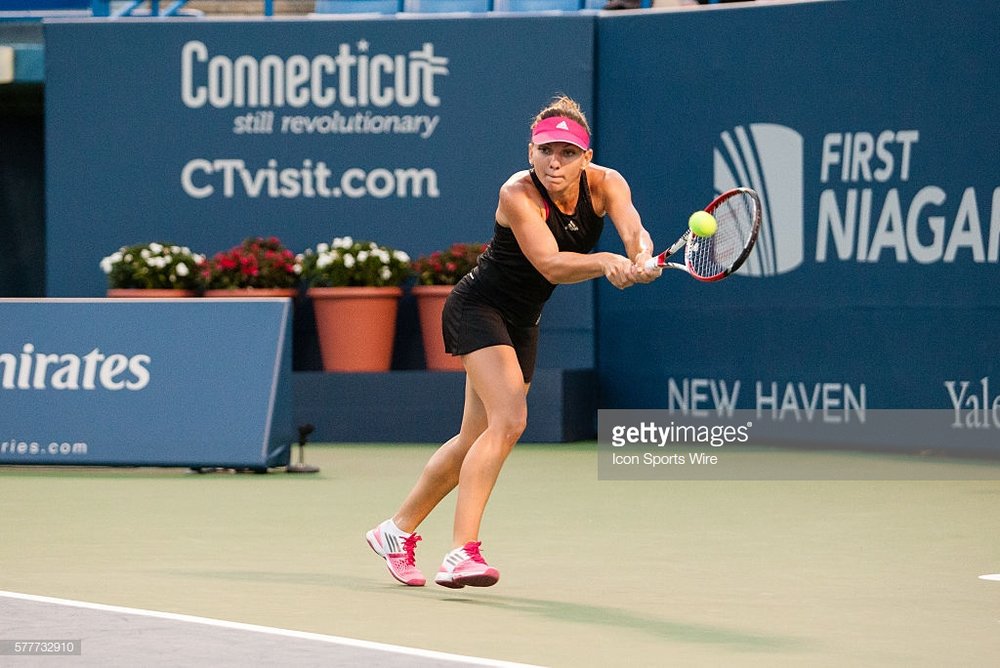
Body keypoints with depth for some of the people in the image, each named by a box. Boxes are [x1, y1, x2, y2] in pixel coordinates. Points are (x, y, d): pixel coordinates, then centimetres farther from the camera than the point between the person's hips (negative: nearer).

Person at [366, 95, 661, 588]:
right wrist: (605, 263, -54)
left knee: (476, 439, 13)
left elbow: (636, 235, -30)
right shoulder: (519, 194, -25)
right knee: (509, 420, -25)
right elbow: (551, 264, -36)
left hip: (521, 323, 7)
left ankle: (398, 530, 31)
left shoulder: (606, 185, -12)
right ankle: (462, 554, -28)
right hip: (479, 305, -7)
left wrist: (641, 260, -52)